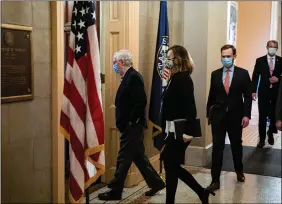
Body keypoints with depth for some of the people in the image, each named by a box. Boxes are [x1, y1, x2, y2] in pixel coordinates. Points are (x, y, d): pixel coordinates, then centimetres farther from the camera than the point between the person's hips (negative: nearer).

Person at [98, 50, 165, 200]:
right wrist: (125, 123, 12)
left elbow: (141, 102, -24)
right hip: (129, 126, 10)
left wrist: (130, 122, -20)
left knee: (124, 158, 0)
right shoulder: (128, 77, 13)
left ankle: (115, 192, 11)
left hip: (132, 127, -10)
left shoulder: (133, 77, -16)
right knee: (138, 157, 17)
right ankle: (156, 183, 28)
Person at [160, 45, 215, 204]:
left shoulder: (183, 78, -15)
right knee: (172, 165, 14)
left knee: (171, 165, 1)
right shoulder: (176, 77, 13)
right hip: (174, 129, 10)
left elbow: (190, 106, -21)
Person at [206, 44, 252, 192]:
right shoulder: (215, 74, 2)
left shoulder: (243, 73, -3)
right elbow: (211, 96, 7)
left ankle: (239, 171, 41)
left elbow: (248, 96, -3)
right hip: (218, 116, 0)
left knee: (236, 145, 17)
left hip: (236, 116, 0)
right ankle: (215, 180, 1)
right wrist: (208, 113, 7)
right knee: (217, 148, -3)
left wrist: (246, 115, -10)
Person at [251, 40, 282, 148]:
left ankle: (270, 133, 36)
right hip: (263, 92, -1)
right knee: (262, 117, 1)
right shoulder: (260, 60, 2)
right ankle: (262, 139, 10)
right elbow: (255, 77, 0)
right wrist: (253, 91, -6)